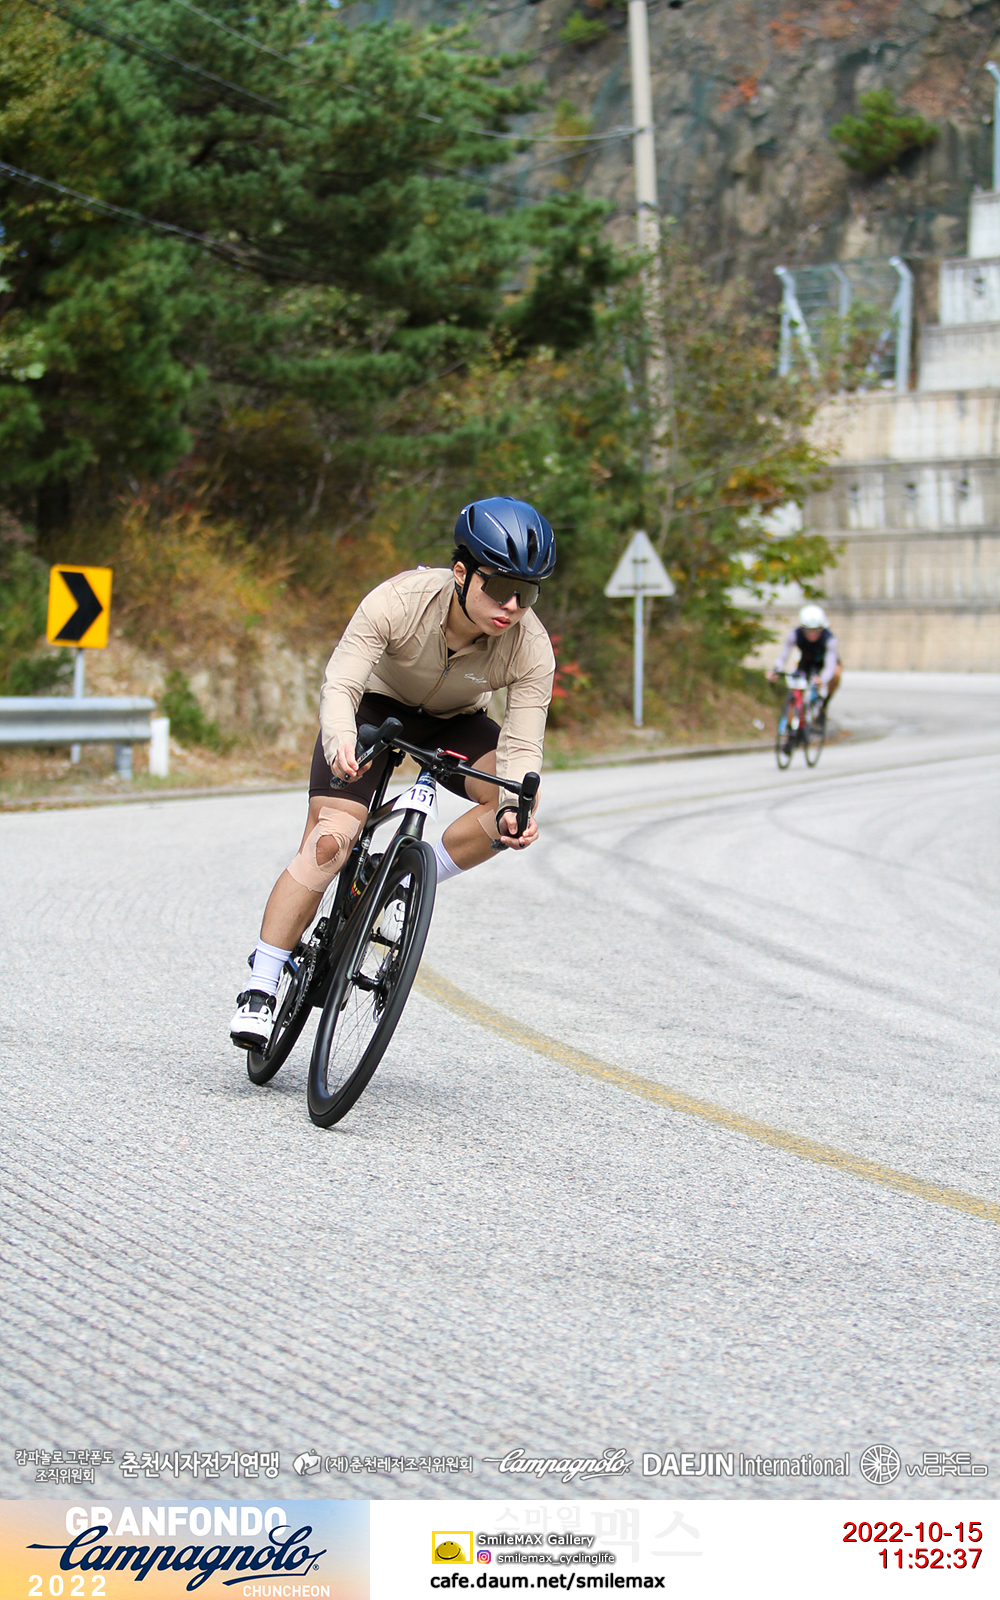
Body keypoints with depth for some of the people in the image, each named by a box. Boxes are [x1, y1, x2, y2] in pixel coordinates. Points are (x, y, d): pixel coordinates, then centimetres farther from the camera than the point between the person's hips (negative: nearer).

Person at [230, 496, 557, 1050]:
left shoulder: (531, 649, -28)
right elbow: (339, 684, -35)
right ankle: (259, 991, -11)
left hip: (454, 722, 3)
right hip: (376, 704, -3)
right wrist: (340, 744, -56)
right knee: (328, 842, -19)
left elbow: (521, 747, -27)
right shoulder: (400, 600, -34)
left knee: (516, 810, -25)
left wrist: (515, 809, -47)